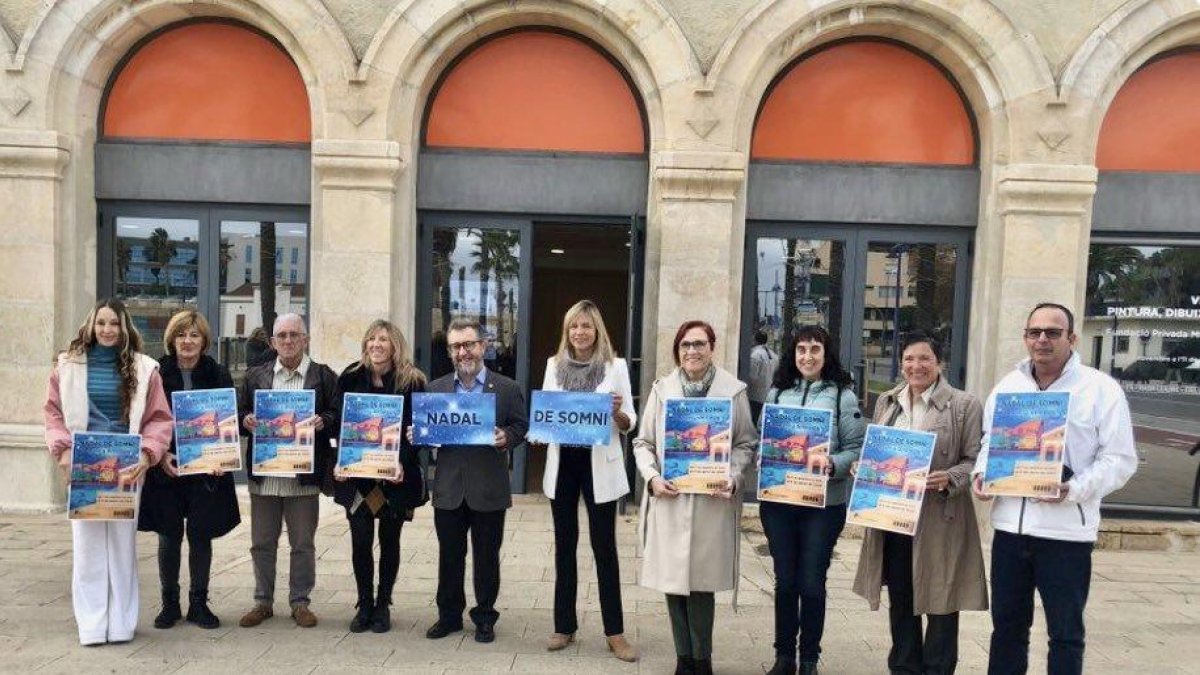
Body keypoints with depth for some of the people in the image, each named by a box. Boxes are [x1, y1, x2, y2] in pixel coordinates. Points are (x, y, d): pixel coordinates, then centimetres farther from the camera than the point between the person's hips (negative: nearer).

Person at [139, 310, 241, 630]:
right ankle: (170, 602, 23)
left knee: (201, 535, 6)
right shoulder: (156, 373, 0)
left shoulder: (218, 375, 3)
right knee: (169, 536, 8)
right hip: (166, 469, 0)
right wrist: (160, 456, -13)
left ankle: (199, 603, 19)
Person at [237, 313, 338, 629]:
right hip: (263, 475, 2)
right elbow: (242, 413, 10)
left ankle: (300, 602, 22)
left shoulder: (324, 376, 2)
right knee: (262, 543, 12)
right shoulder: (256, 375, 10)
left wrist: (323, 422, -20)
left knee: (303, 543, 8)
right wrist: (246, 420, -11)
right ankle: (263, 601, 27)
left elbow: (338, 415, -1)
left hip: (304, 475, -2)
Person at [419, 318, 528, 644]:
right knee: (449, 555, 13)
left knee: (486, 557, 9)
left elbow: (521, 426, 1)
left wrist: (506, 437, -19)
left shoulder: (507, 388, -1)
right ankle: (449, 615, 30)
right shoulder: (435, 388, 7)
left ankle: (485, 617, 26)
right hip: (448, 488, 2)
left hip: (488, 489, -2)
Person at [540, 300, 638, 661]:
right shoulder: (554, 364, 7)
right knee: (564, 546, 11)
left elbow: (628, 424, 0)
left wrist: (617, 412, -21)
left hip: (600, 465, -3)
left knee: (605, 548, 4)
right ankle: (564, 625, 24)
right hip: (562, 463, 3)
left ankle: (615, 632, 15)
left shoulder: (616, 366, -2)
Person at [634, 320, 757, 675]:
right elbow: (643, 442, 8)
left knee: (702, 582, 3)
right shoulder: (662, 388, 4)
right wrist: (652, 477, -7)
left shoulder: (733, 390, 0)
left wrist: (733, 478, -10)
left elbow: (746, 443, 5)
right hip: (669, 499, 2)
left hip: (712, 502, -2)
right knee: (673, 581, 7)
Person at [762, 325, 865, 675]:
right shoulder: (777, 392, 7)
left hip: (824, 503, -3)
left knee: (811, 583, 6)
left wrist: (832, 466, -22)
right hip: (777, 500, 3)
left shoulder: (842, 395, -3)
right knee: (784, 580, 12)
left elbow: (856, 449, -5)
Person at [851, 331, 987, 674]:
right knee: (900, 601, 15)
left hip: (938, 520, -5)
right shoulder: (886, 402, 11)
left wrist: (948, 479, -24)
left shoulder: (965, 405, -4)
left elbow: (975, 461, -7)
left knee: (940, 602, 6)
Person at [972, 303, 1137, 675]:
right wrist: (981, 473, -2)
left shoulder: (1101, 389, -6)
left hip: (1066, 531, -4)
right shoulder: (1007, 386, 9)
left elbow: (1120, 459, -8)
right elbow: (989, 442, 18)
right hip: (1010, 525, 4)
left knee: (1065, 633, 9)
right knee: (1007, 625, 16)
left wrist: (1074, 489, -22)